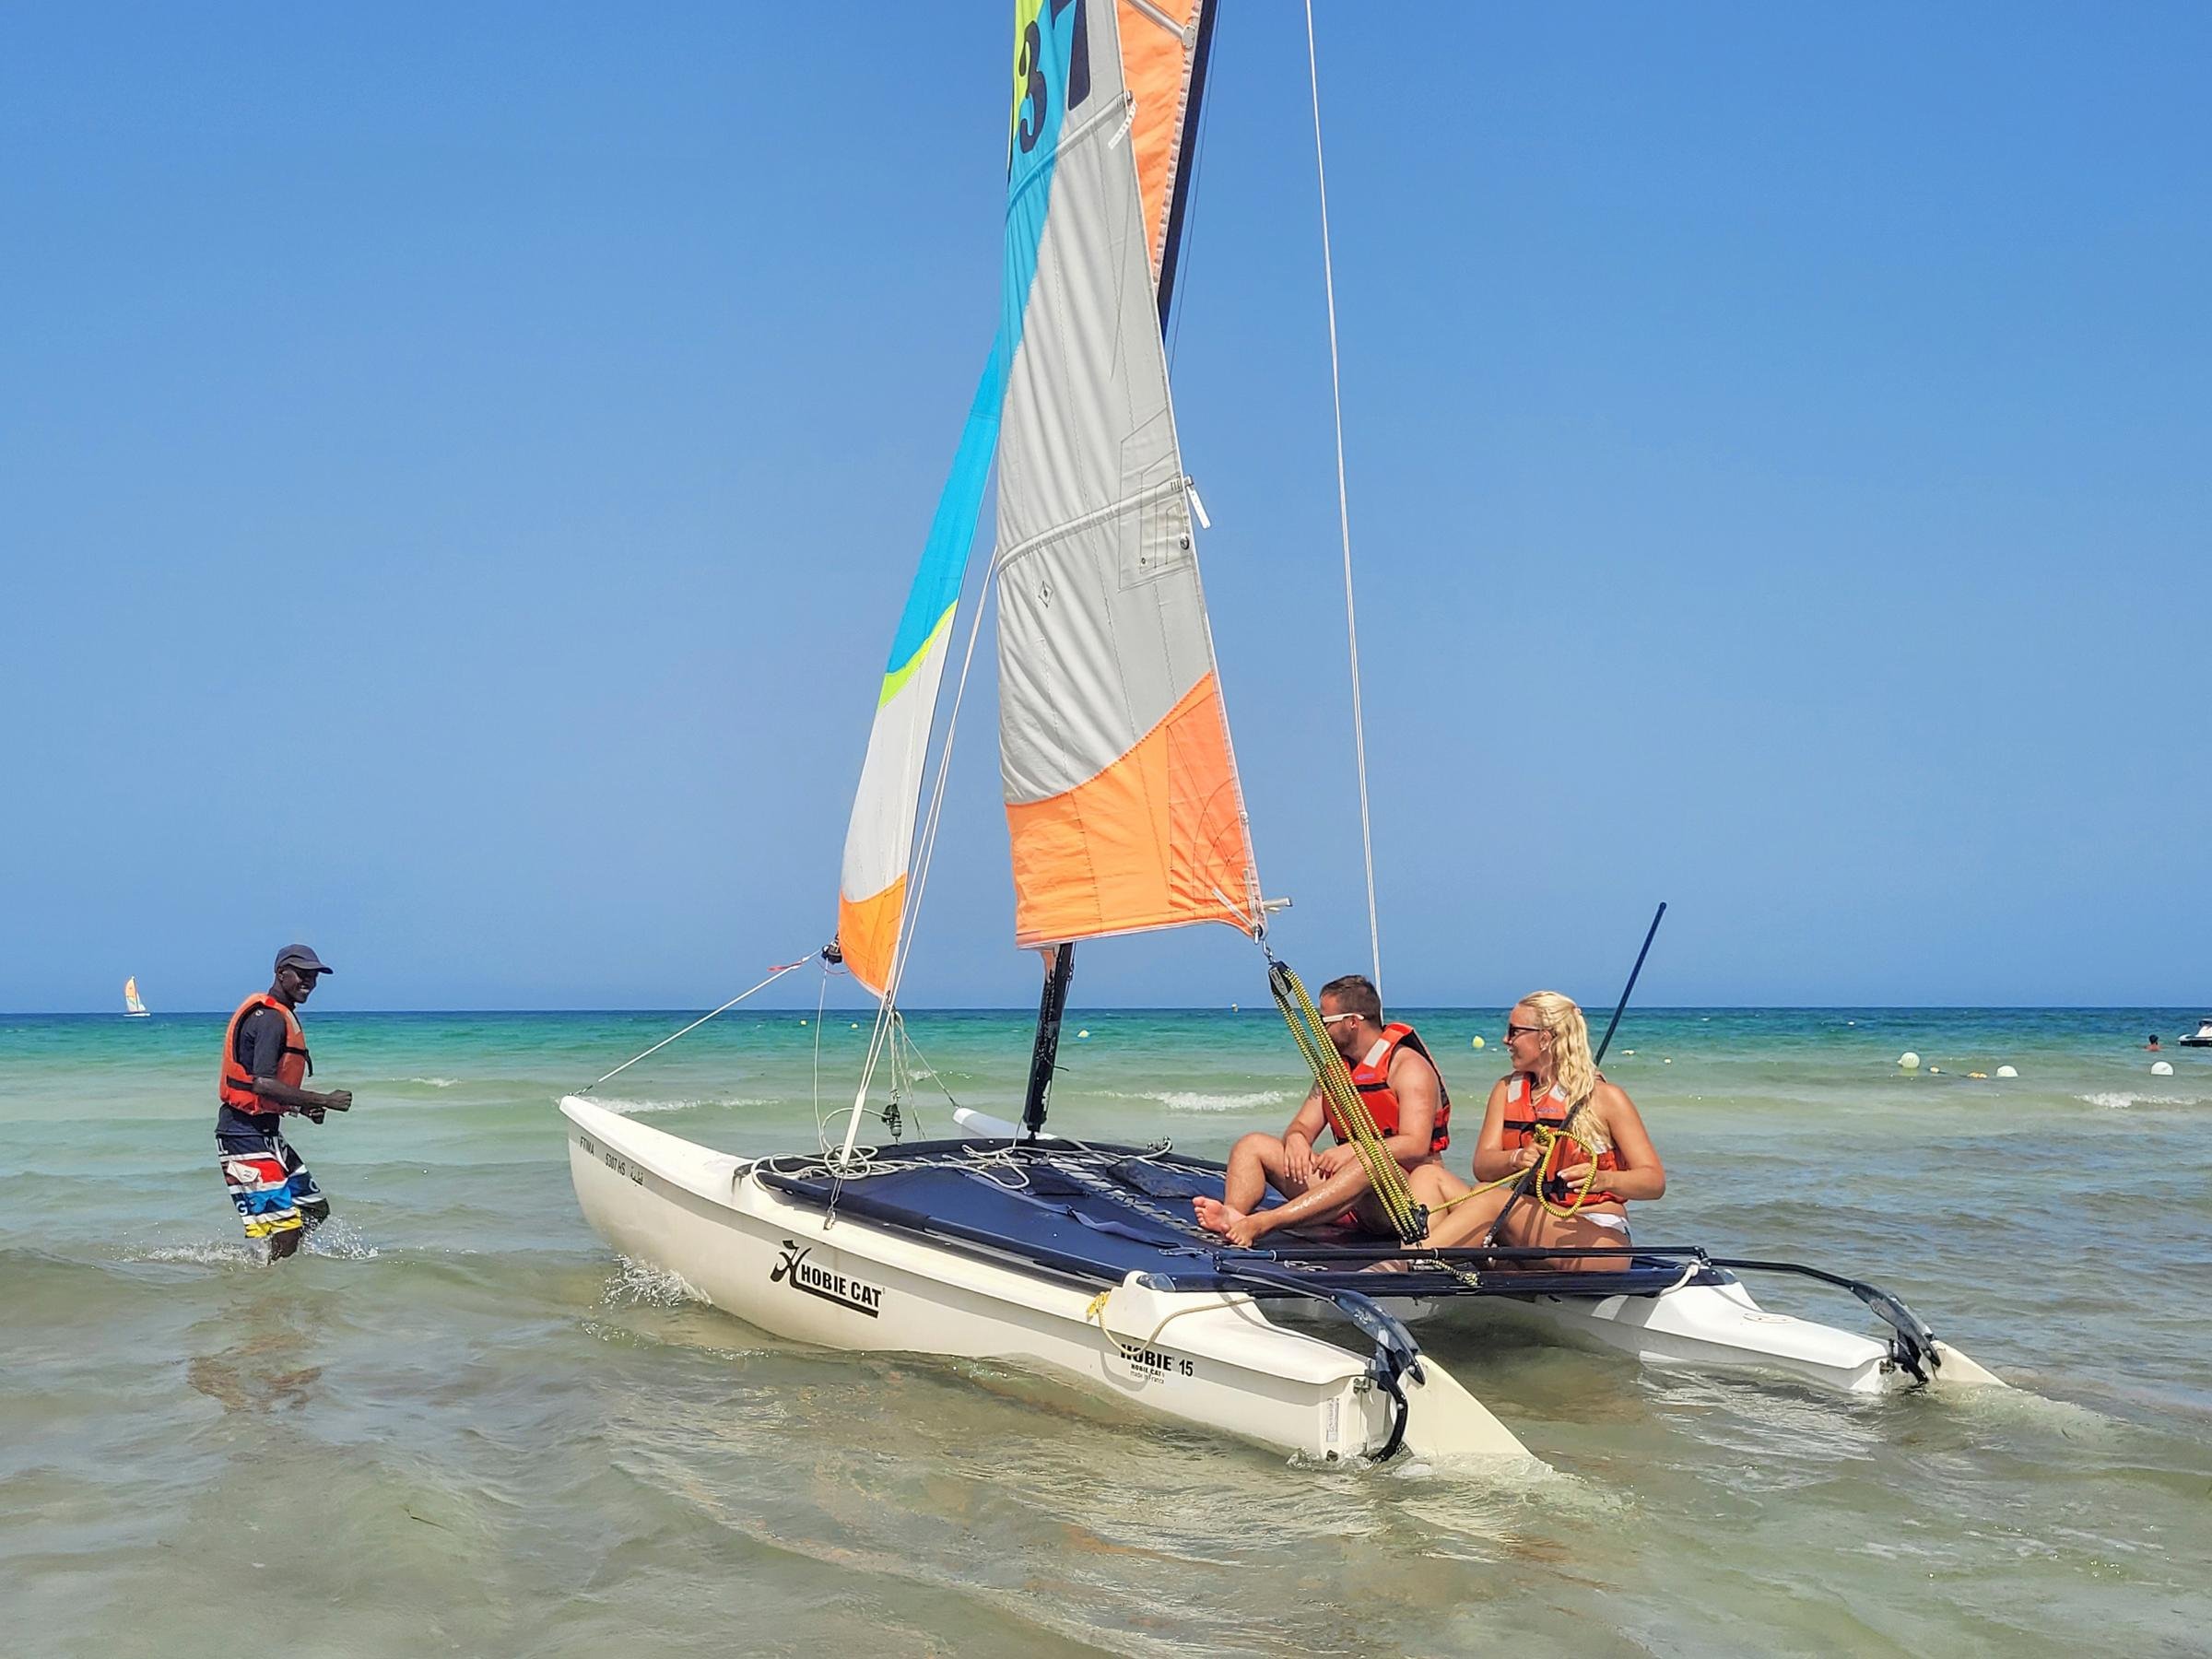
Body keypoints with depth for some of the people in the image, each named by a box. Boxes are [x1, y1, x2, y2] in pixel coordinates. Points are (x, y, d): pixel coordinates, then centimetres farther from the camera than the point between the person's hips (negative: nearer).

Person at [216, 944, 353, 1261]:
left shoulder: (281, 1015, 17)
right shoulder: (271, 1018, -15)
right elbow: (262, 1084, -27)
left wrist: (303, 1107, 7)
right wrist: (324, 1100, -22)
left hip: (266, 1132, 11)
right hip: (246, 1134, -11)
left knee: (315, 1210, 15)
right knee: (284, 1230, -13)